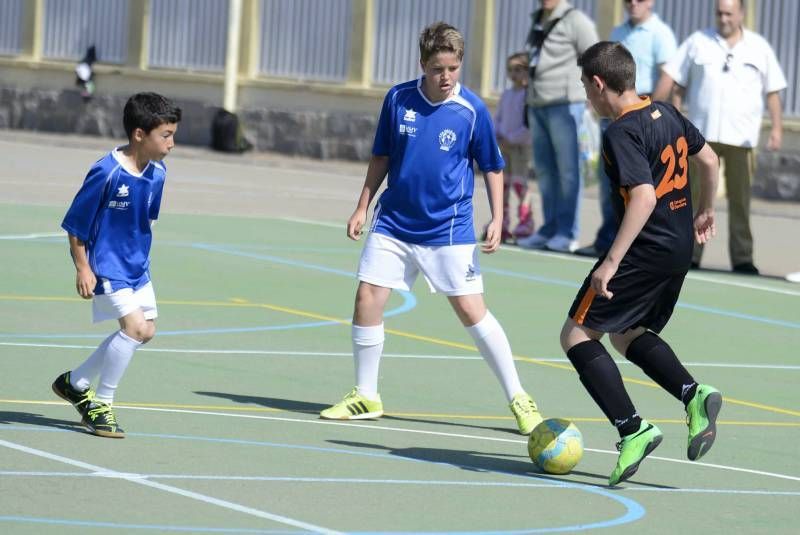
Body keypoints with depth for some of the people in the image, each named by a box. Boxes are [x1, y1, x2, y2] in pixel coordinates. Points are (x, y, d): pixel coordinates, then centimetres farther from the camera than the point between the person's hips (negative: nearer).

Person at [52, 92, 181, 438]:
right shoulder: (106, 173, -24)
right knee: (134, 325, -19)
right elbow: (75, 222, -16)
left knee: (146, 331, 13)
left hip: (136, 266, 9)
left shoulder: (157, 173, -2)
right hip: (106, 266, -9)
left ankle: (76, 383, 29)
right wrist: (83, 269, -16)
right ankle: (101, 404, -4)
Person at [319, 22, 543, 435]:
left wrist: (497, 219, -7)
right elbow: (381, 157, 9)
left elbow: (492, 168, 1)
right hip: (394, 223, 3)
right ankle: (365, 397, 12)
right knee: (367, 298, -3)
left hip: (448, 230, -3)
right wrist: (362, 207, 8)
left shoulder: (472, 111, -10)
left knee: (472, 310, -6)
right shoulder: (398, 99, -3)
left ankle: (518, 398, 3)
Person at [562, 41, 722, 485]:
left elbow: (644, 198, -28)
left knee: (577, 334, -1)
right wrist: (705, 211, 37)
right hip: (681, 247, 9)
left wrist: (611, 262, -30)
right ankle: (693, 395, 4)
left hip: (646, 249, -9)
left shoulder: (621, 133, -18)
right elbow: (709, 160, 20)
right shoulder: (666, 113, 8)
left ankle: (632, 429, -11)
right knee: (626, 333, 25)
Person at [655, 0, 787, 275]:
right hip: (702, 133, 0)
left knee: (740, 198, -2)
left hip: (741, 137, 0)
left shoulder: (759, 48, 9)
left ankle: (742, 258, 1)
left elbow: (772, 92, 8)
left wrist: (776, 128, -2)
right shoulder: (697, 42, 8)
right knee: (696, 196, -1)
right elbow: (676, 80, 7)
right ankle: (690, 254, 4)